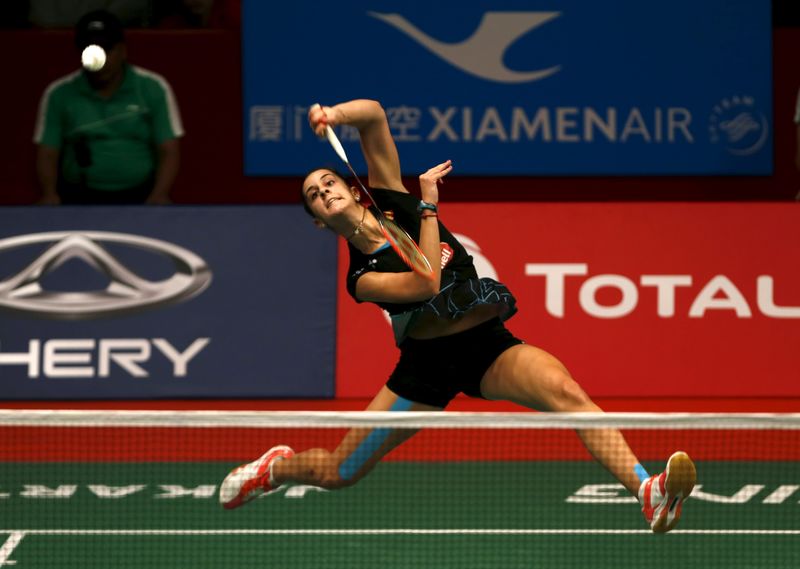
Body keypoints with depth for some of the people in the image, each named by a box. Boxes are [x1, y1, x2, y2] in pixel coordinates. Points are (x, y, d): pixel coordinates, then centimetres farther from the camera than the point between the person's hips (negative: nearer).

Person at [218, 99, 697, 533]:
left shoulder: (389, 199, 5)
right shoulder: (361, 278, -5)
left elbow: (374, 115, 0)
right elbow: (425, 284, -24)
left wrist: (333, 115, -18)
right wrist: (429, 206, -17)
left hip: (491, 346, 1)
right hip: (428, 360, -1)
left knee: (564, 390, -30)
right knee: (337, 473, 8)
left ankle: (650, 493, -49)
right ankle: (278, 468, 46)